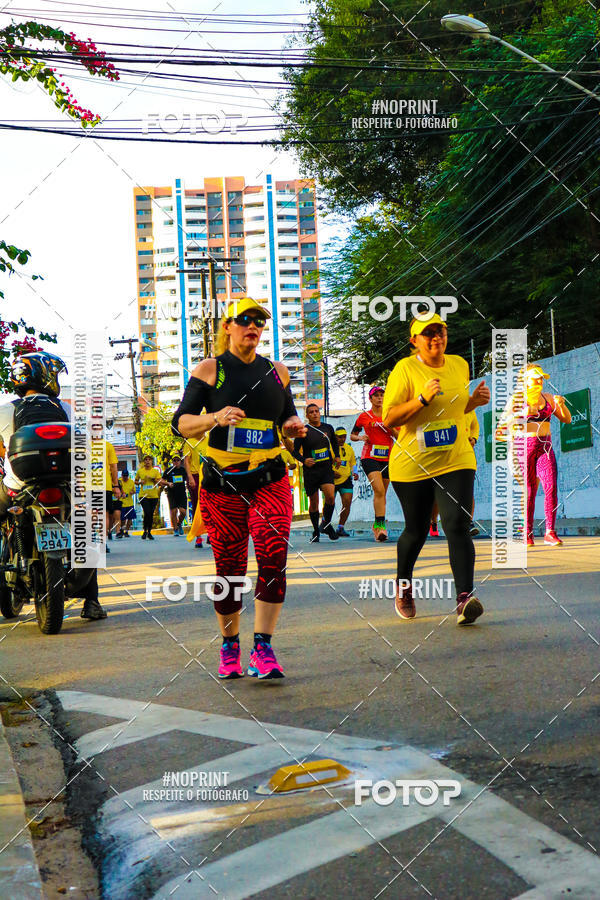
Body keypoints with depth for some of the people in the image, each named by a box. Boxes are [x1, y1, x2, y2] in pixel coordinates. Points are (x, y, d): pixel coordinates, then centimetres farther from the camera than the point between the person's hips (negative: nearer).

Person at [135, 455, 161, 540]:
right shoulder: (140, 471, 6)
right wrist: (140, 482, -3)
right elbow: (136, 481, 17)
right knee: (147, 513, -16)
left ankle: (149, 532, 18)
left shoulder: (156, 471, 7)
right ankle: (145, 531, 0)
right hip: (143, 495, -2)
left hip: (154, 495, 2)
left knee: (151, 514, 5)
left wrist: (153, 479, -15)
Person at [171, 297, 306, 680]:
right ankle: (230, 646, 22)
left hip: (270, 481, 2)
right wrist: (215, 418, -23)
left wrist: (295, 426, 0)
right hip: (222, 484, -2)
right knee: (229, 569, 3)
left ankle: (263, 646, -8)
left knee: (274, 559, -15)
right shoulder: (210, 370, 1)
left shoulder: (277, 371, 11)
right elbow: (181, 424, -5)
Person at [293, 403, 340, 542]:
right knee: (314, 502, 4)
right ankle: (316, 530, 22)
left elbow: (334, 443, 26)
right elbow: (295, 451, -1)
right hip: (310, 470, -2)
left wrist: (336, 456, 10)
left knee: (330, 496, -19)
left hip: (326, 468, 2)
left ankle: (326, 524, 4)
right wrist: (303, 460, -19)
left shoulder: (328, 428, 8)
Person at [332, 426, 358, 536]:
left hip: (346, 480, 3)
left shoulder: (349, 449, 9)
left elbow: (353, 463, 23)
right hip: (331, 481, -3)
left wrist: (354, 473, 4)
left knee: (347, 503, -11)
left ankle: (340, 527, 1)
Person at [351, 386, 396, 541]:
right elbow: (352, 435, 17)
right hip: (370, 457, -3)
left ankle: (377, 525, 22)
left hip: (387, 457, 3)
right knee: (379, 490, -21)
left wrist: (390, 427, -8)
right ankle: (381, 525, -23)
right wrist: (360, 437, -5)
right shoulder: (364, 417, 7)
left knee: (382, 493, 8)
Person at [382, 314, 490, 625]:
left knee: (457, 525, -15)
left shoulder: (460, 365, 8)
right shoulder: (405, 369, -8)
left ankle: (464, 599, -20)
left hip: (456, 460, 3)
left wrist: (475, 401, 3)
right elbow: (388, 418, -13)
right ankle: (403, 587, 36)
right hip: (412, 464, -3)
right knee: (416, 531, 10)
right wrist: (422, 398, -23)